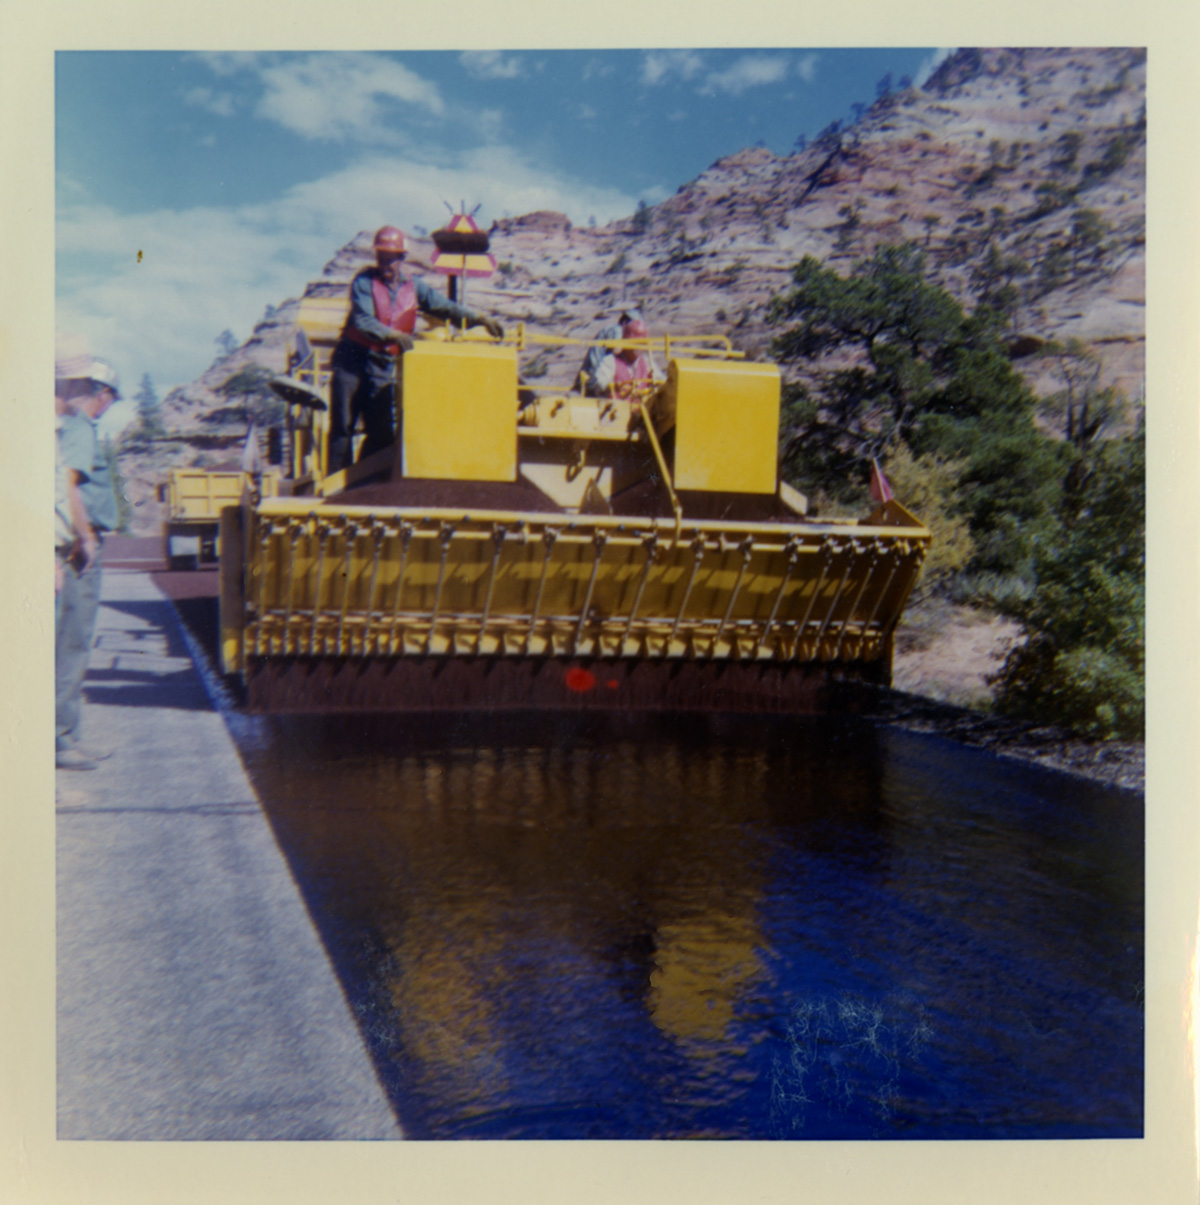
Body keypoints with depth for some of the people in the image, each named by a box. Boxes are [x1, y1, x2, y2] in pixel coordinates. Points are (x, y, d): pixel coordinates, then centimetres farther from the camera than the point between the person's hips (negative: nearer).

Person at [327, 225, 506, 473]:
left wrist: (479, 318, -12)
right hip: (352, 361, -4)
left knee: (382, 433, 2)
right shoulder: (364, 282, -6)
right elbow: (363, 321, -19)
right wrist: (393, 335, -35)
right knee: (342, 427, -3)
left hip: (384, 367, 4)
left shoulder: (413, 287, 7)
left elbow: (445, 306, 3)